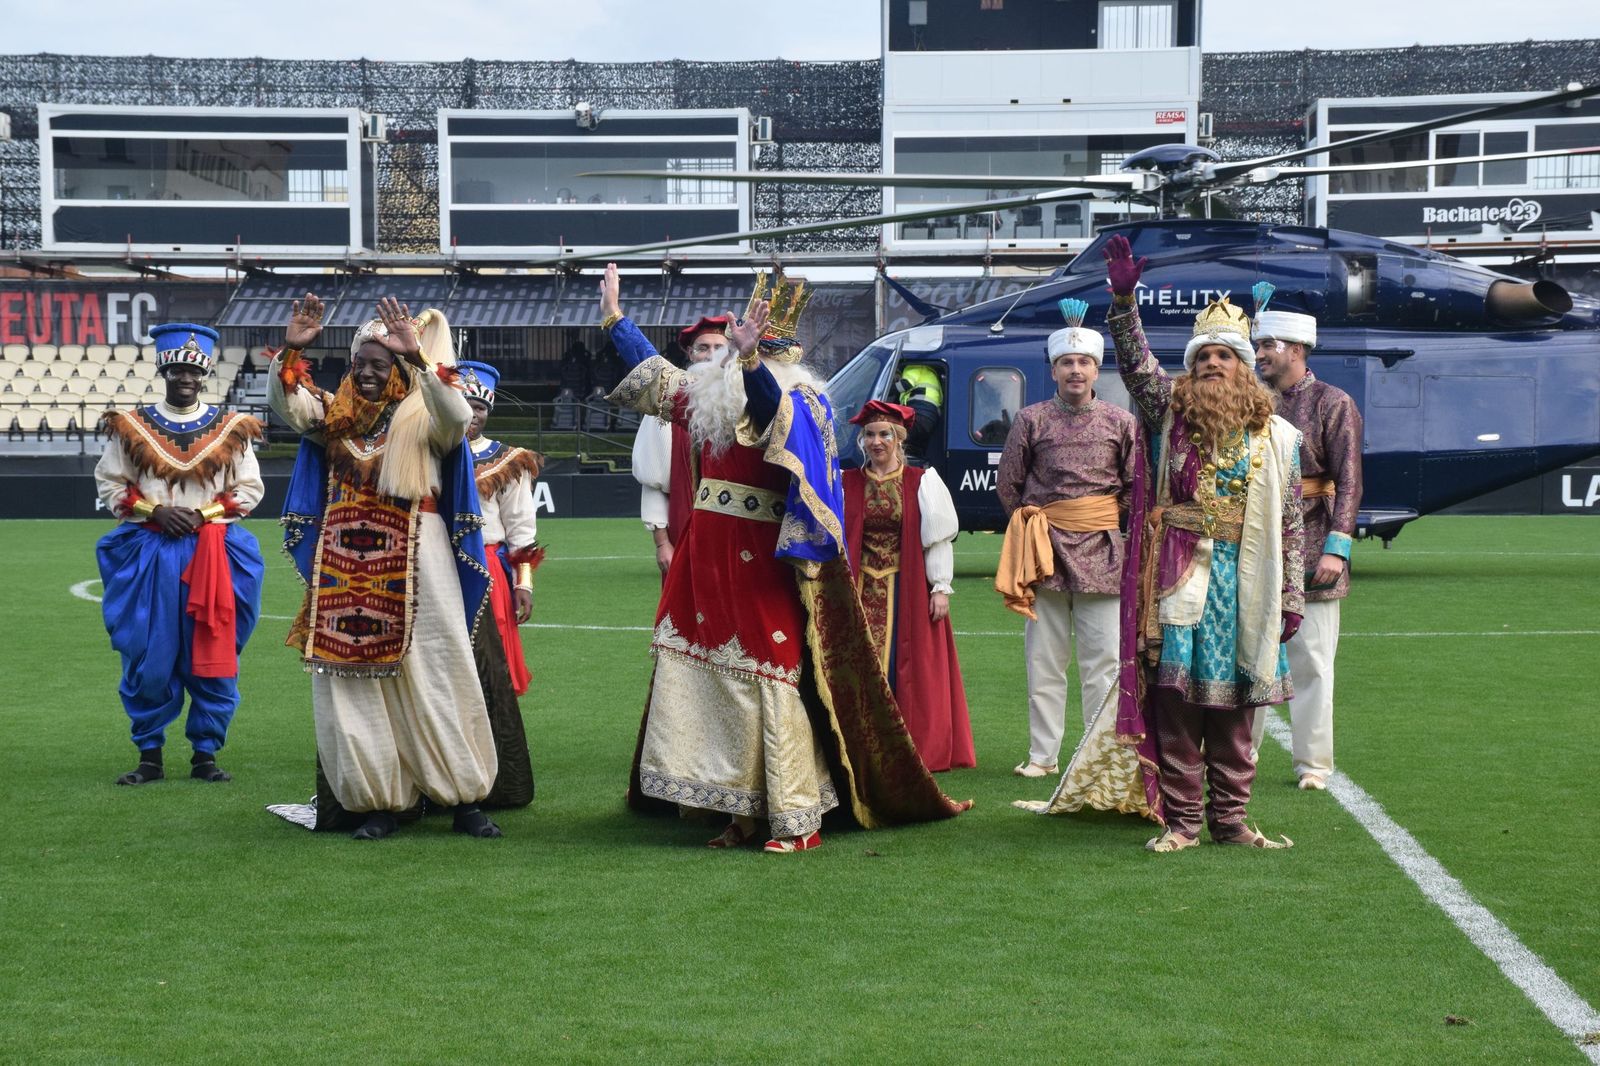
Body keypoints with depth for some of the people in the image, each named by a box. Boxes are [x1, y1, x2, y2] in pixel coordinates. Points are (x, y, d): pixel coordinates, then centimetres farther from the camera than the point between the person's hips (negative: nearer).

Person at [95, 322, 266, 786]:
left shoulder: (231, 429, 6)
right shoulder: (131, 426, 5)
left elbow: (250, 489, 8)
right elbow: (108, 483, 8)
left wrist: (204, 512, -7)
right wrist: (154, 510, -7)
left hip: (214, 553, 0)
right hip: (148, 555, 0)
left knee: (212, 658, 1)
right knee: (147, 660, 0)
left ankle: (205, 754, 11)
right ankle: (149, 755, 11)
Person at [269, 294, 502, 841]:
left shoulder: (423, 417, 2)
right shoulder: (335, 416, 12)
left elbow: (459, 417, -20)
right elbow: (285, 404, -2)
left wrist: (418, 356, -29)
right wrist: (291, 349, -18)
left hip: (415, 568, -3)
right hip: (345, 568, 3)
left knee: (434, 677, -2)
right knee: (354, 681, 1)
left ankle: (465, 799, 5)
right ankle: (378, 801, 8)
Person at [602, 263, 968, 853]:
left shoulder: (792, 398, -9)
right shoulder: (708, 390, 14)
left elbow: (772, 403, -33)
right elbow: (655, 370, 31)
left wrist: (748, 360, -51)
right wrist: (614, 316, 36)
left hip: (761, 561, -8)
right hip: (707, 557, 8)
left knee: (770, 683, -7)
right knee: (715, 678, 8)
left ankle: (798, 820, -1)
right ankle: (740, 811, 15)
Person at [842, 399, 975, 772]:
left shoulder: (921, 483, 2)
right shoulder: (847, 484, 7)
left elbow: (938, 538, 1)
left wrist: (940, 588, -4)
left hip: (907, 590, -1)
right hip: (862, 589, 2)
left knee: (906, 667, -2)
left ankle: (918, 746, 5)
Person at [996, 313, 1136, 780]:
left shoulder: (1121, 422, 5)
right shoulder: (1031, 419, 4)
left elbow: (1137, 487, 12)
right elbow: (1007, 483, 11)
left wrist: (1108, 524, 8)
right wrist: (1033, 526, 9)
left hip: (1102, 553, 0)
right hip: (1044, 551, 0)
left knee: (1103, 662, 0)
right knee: (1044, 661, 4)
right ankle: (1043, 754, 10)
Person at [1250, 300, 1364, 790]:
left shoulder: (1334, 404, -4)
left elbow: (1349, 483, -9)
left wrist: (1336, 548, -17)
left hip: (1309, 547, -5)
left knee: (1311, 660, 1)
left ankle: (1313, 763, 8)